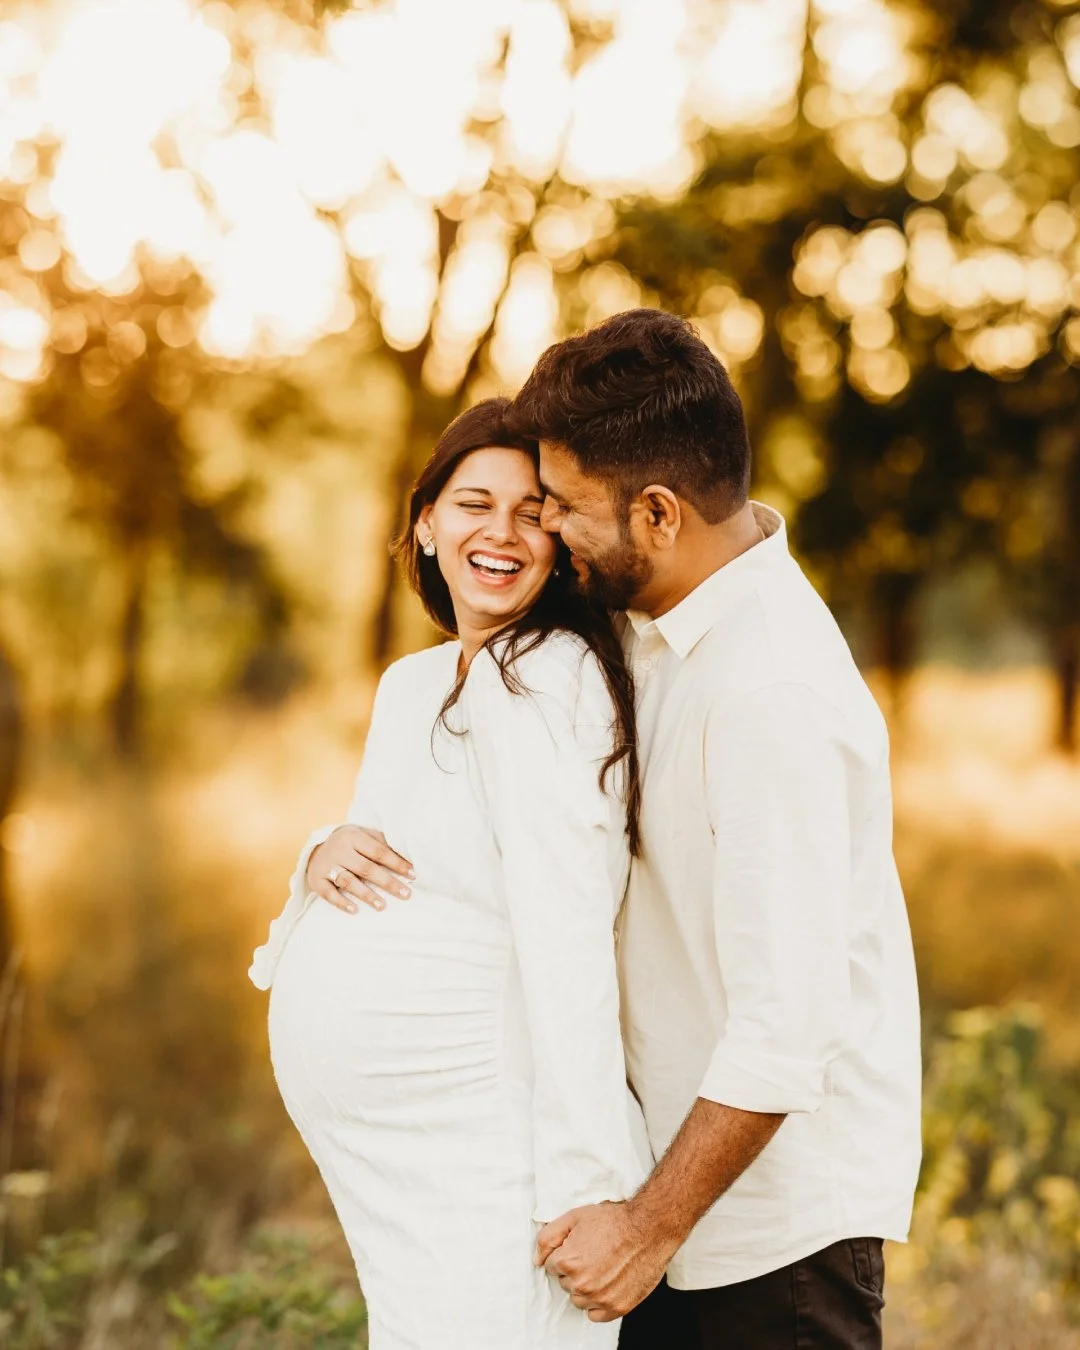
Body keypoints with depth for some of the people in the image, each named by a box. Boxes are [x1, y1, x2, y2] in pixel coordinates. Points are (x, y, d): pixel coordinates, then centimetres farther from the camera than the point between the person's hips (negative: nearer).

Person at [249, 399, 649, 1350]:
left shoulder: (552, 676, -16)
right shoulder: (409, 684, 11)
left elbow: (567, 935, -23)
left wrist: (585, 1189, -26)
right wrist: (326, 858, -4)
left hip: (473, 1125, -8)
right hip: (365, 1125, 8)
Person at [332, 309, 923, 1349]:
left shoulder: (771, 696, -26)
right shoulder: (659, 620, 3)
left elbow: (787, 1019, -26)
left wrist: (654, 1227, -19)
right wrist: (356, 833, 4)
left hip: (785, 1199, -8)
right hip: (682, 1133, 8)